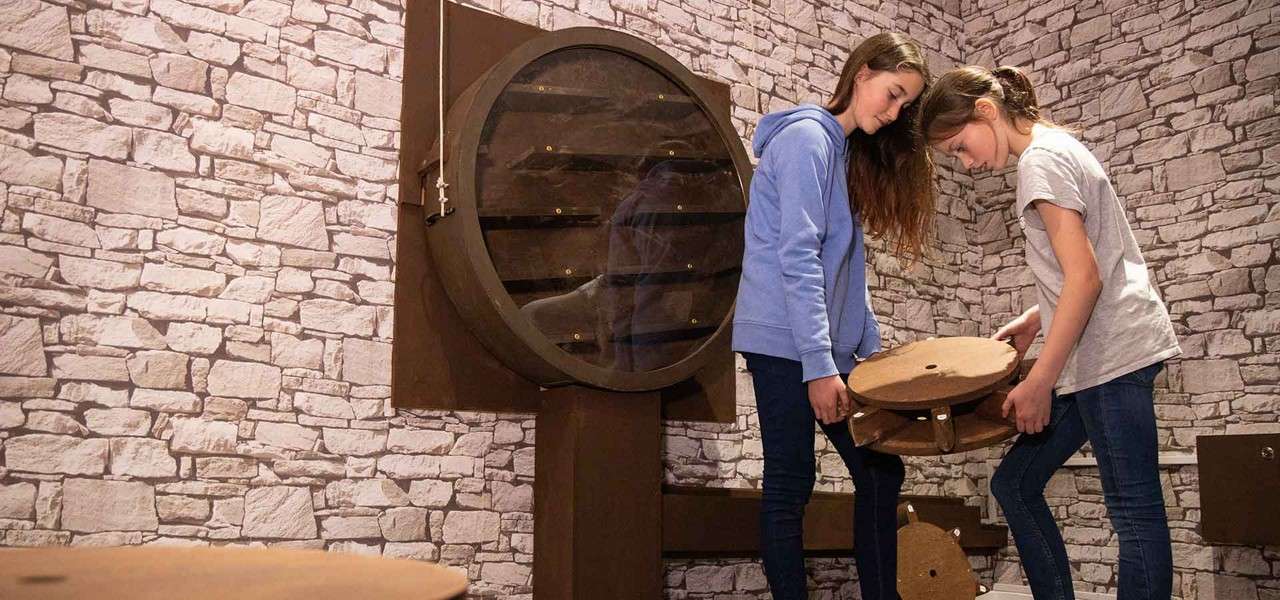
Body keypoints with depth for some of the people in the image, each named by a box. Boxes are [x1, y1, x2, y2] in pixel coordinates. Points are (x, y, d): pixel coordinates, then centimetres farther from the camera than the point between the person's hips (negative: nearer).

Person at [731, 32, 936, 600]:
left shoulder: (848, 151, 18)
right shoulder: (806, 136, -10)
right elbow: (798, 258, -19)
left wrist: (872, 351, 15)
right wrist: (819, 365, -22)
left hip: (831, 346, 10)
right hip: (784, 345, -9)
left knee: (880, 473, 10)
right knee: (790, 486, -3)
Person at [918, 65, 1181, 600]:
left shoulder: (1042, 159, -11)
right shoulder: (1060, 148, 18)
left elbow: (1085, 276, -19)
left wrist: (1039, 381, -18)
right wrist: (1035, 320, 14)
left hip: (1110, 352, -10)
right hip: (1101, 353, 10)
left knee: (1133, 510, -6)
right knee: (1015, 484, 11)